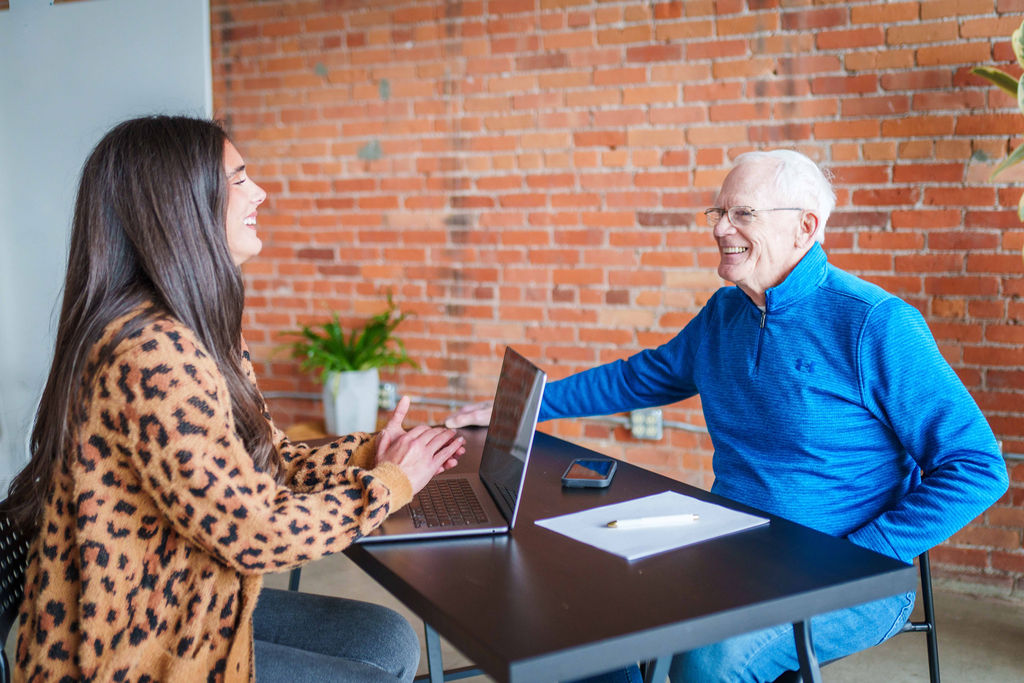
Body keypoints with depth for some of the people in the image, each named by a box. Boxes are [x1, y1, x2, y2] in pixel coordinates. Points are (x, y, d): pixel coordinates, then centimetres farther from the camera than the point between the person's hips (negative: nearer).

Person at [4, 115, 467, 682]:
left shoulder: (196, 336, 5)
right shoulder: (153, 354, -28)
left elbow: (267, 460, 9)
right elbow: (256, 532, -25)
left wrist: (365, 454, -4)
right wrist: (390, 483, -13)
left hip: (190, 605, 9)